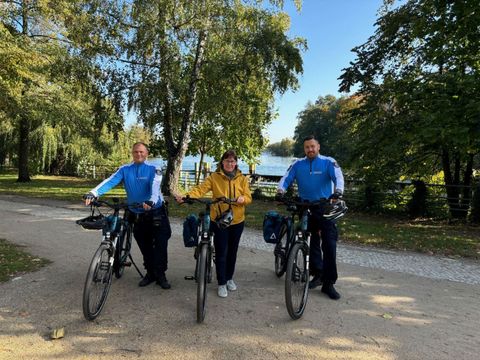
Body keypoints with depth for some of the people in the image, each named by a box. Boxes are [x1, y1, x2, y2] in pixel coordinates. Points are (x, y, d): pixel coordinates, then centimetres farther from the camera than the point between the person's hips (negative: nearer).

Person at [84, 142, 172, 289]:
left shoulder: (154, 169, -8)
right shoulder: (124, 169, 1)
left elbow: (155, 186, -25)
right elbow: (110, 181, -13)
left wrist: (151, 201, -46)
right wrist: (93, 193, -30)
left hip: (156, 213, -3)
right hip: (137, 215, 3)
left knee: (160, 246, -1)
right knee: (145, 247, 13)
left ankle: (160, 274, 14)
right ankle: (150, 272, 30)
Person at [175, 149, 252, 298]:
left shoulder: (242, 179, 1)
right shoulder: (214, 177, -6)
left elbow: (248, 197, -2)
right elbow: (200, 189, -17)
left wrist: (242, 198, -26)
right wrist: (186, 196, -34)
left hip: (237, 221, 2)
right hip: (219, 221, -2)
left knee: (232, 251, 15)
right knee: (221, 252, 1)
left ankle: (229, 278, 36)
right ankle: (222, 283, 18)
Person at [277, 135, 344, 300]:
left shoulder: (328, 162, -2)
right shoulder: (298, 164, 5)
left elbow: (338, 177, -17)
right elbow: (286, 178, -4)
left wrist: (338, 192, -37)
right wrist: (281, 190, -25)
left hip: (325, 208, -3)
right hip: (305, 208, 3)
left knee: (329, 245, -6)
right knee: (312, 243, 12)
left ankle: (329, 283, 4)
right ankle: (318, 274, 28)